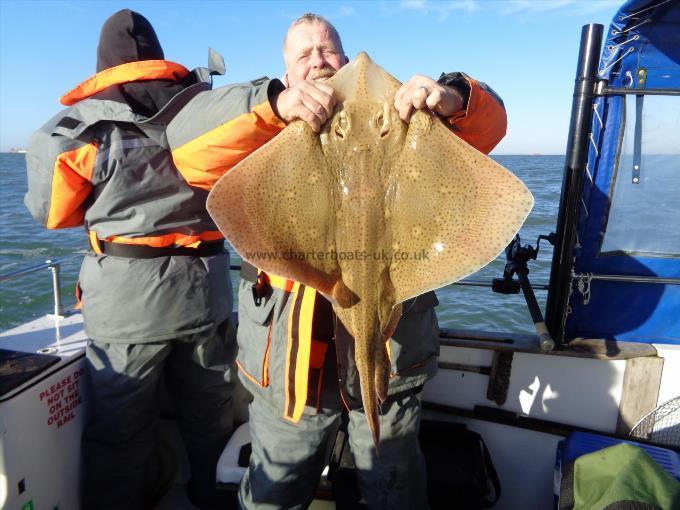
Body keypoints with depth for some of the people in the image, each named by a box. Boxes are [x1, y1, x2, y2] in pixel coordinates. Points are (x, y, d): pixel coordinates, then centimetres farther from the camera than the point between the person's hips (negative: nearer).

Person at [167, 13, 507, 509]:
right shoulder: (265, 128, 7)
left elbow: (487, 125, 2)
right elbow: (189, 144, -11)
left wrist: (454, 97, -22)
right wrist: (274, 104, -27)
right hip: (287, 349, 0)